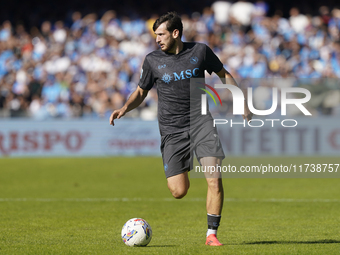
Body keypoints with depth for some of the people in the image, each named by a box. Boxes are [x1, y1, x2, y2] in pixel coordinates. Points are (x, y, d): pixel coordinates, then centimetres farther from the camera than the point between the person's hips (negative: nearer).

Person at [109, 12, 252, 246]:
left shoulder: (200, 51, 0)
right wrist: (124, 109, -6)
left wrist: (242, 103, 6)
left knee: (214, 180, -16)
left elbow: (224, 75, 14)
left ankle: (212, 234, -3)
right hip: (172, 129, 0)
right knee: (179, 191, -7)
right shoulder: (152, 60, 1)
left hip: (200, 121, 0)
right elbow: (141, 92, 12)